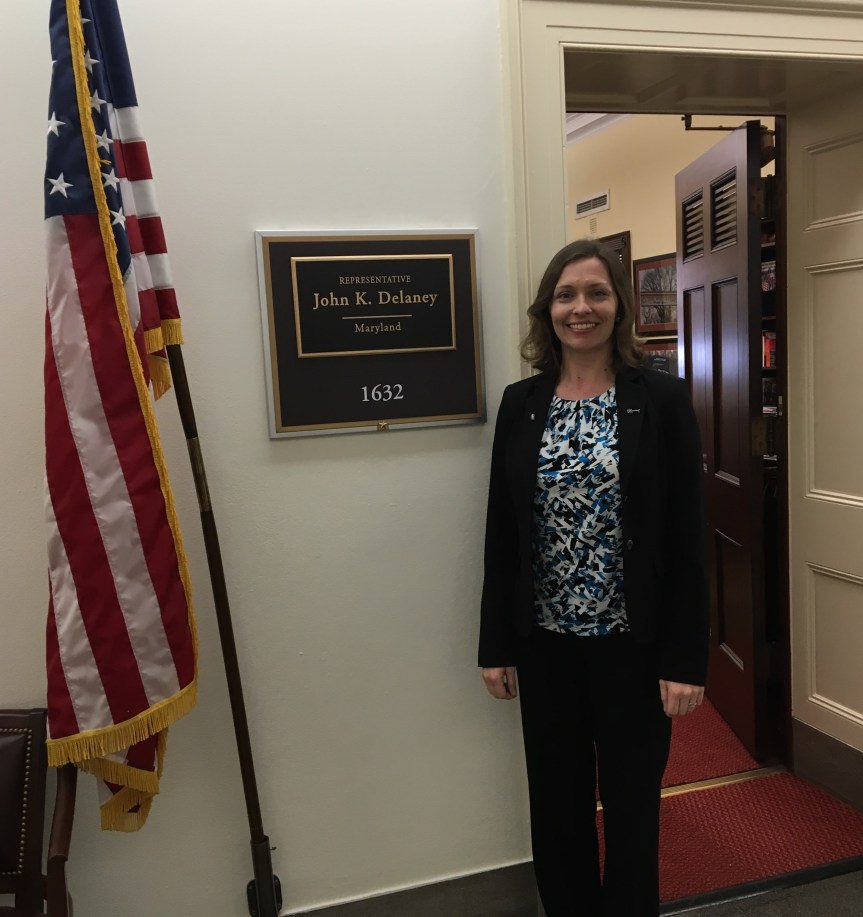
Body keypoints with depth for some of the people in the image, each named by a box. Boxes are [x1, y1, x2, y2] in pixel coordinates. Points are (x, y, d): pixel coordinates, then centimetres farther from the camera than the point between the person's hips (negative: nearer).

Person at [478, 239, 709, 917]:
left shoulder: (663, 398, -6)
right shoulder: (520, 404, 2)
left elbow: (687, 538, -7)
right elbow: (501, 534, 3)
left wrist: (686, 659, -9)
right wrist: (496, 644, 3)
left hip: (633, 642, -2)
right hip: (545, 641, 3)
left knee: (631, 804, 15)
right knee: (556, 803, 17)